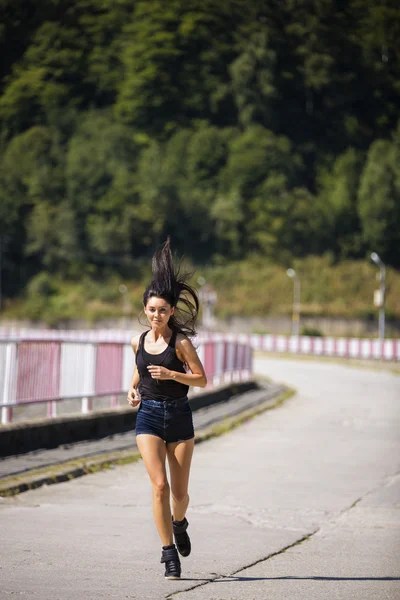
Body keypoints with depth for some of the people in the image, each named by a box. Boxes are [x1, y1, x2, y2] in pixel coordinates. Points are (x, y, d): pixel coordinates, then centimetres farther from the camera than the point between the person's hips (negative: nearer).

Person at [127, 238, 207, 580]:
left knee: (180, 490, 6)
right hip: (148, 416, 1)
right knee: (159, 485, -14)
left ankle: (179, 524, 41)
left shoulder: (181, 342, -7)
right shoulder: (139, 342, 4)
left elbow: (201, 379, -6)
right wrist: (133, 388, 5)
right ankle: (169, 552, -7)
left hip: (179, 416, -1)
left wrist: (171, 374, -20)